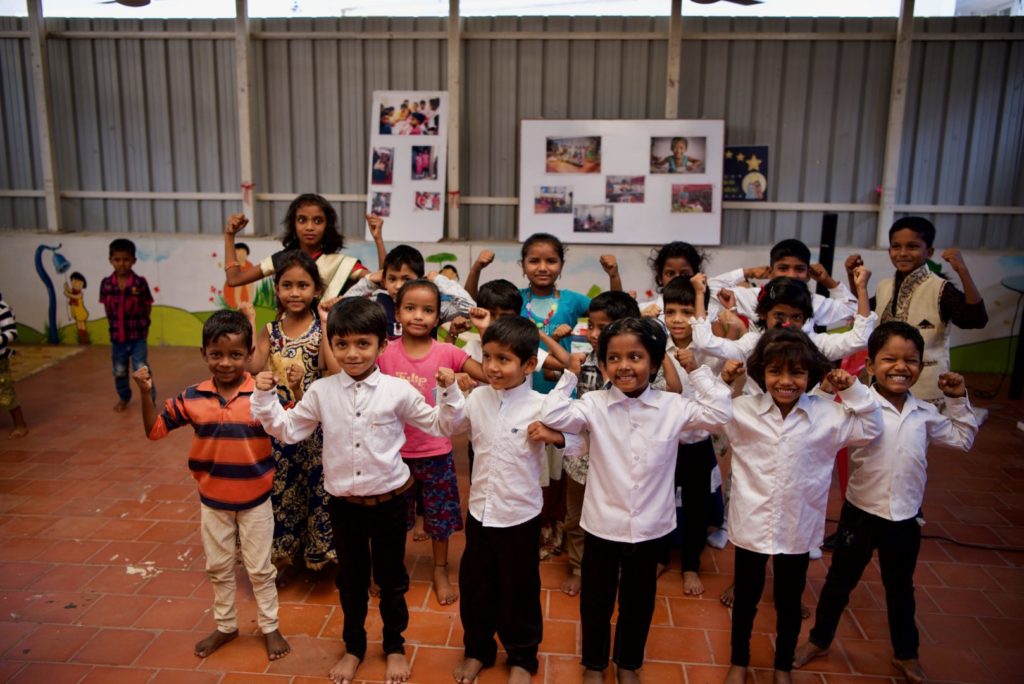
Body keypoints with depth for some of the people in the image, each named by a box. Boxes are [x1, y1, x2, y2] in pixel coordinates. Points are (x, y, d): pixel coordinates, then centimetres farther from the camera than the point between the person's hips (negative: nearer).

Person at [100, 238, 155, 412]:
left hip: (138, 335, -3)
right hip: (116, 335, 3)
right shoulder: (106, 284, -6)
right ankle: (124, 397, 41)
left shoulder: (140, 283, -12)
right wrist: (115, 324, 2)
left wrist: (138, 324, -4)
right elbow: (107, 307, 6)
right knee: (119, 372, 18)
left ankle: (149, 400, 10)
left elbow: (148, 308, -4)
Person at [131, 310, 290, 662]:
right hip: (212, 500, 3)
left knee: (259, 568, 13)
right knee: (218, 567, 21)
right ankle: (225, 626, 42)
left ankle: (269, 627, 33)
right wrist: (146, 394, -15)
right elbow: (155, 429, 0)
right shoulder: (192, 397, -9)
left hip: (255, 500, -3)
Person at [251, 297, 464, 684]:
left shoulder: (398, 391, -11)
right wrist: (265, 397, -7)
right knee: (351, 579, 18)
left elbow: (439, 426, -2)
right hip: (343, 503, 2)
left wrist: (450, 392, -17)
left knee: (391, 579, 15)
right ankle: (353, 647, 40)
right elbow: (288, 431, 3)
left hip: (388, 501, -1)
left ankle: (394, 647, 38)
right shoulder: (321, 392, -6)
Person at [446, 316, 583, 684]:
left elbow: (580, 438, -10)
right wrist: (448, 392, -2)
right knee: (474, 585, 18)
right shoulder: (477, 397, -5)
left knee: (519, 589, 14)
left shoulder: (541, 406, -17)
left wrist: (553, 435, -28)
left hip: (520, 515, -3)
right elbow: (449, 428, 10)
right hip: (480, 510, 4)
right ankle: (477, 649, 41)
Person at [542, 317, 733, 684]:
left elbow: (720, 412, -9)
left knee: (638, 601, 20)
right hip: (602, 524, -1)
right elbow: (552, 416, -21)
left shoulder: (672, 406, -7)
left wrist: (698, 370, -10)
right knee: (596, 599, 16)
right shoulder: (594, 404, -11)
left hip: (649, 526, 1)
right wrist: (570, 374, -14)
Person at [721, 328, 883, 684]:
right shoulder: (741, 409, -10)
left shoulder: (827, 413, -8)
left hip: (798, 529, 1)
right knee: (745, 598, 18)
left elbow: (871, 429, 1)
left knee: (789, 603, 19)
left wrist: (854, 391, -10)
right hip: (751, 526, -1)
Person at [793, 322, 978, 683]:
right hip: (861, 514, -3)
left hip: (905, 518, 4)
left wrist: (958, 401, 4)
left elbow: (962, 438, 15)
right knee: (840, 580, 15)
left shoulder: (925, 413, -1)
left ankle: (906, 653, 43)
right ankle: (819, 639, 35)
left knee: (900, 587, 22)